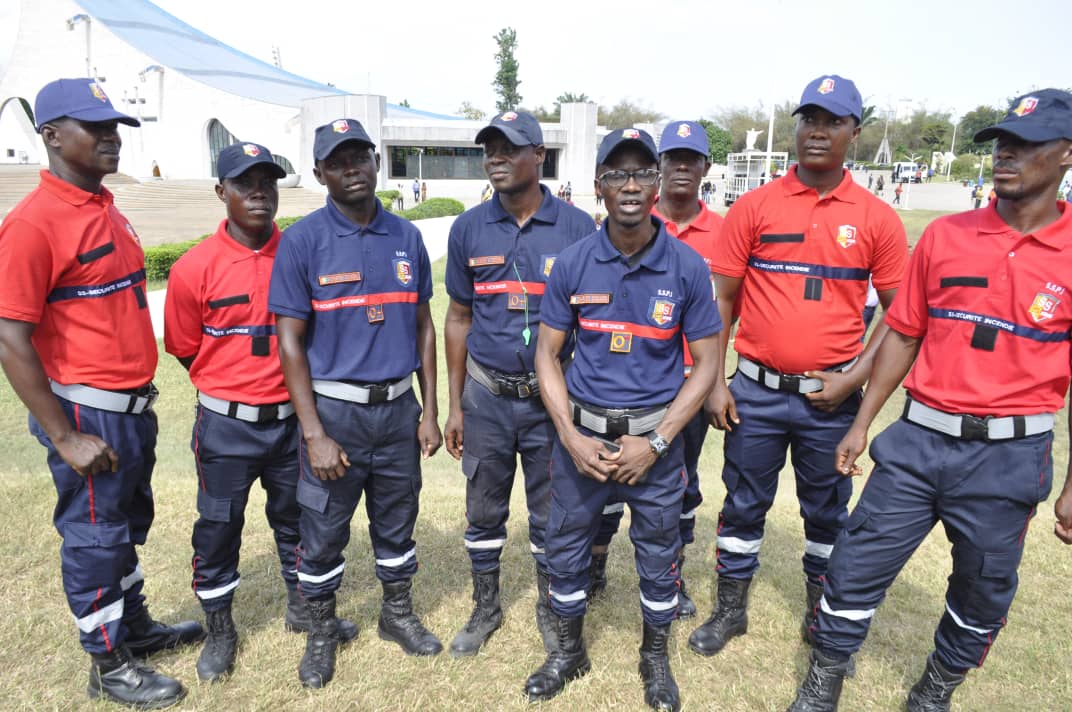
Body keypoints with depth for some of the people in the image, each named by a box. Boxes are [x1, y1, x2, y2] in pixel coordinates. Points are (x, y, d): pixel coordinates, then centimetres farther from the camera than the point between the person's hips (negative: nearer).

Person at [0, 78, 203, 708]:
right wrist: (65, 439, -18)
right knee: (94, 538, 8)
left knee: (130, 525, 22)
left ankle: (136, 627, 42)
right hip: (88, 415, -8)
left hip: (135, 406, 8)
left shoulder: (108, 208, 8)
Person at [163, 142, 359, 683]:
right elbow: (186, 350, 2)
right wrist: (234, 390, 6)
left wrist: (291, 390, 7)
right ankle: (219, 629, 33)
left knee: (297, 517, 18)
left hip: (291, 418, 2)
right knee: (218, 527, 12)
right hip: (226, 427, -2)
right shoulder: (195, 268, -11)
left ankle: (303, 608, 40)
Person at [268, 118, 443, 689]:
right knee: (323, 533, 10)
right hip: (335, 410, -3)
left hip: (399, 407, 3)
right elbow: (290, 342, -8)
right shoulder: (302, 241, -6)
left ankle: (398, 614, 40)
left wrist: (429, 411, 5)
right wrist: (315, 435, -12)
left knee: (396, 524, 18)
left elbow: (423, 327, 9)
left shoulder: (406, 237, 5)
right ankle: (321, 632, 34)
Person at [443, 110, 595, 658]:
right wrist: (455, 405, 5)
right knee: (483, 511, 14)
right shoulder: (469, 229, 0)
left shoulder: (575, 227, -6)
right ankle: (485, 608, 36)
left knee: (550, 514, 13)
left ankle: (550, 609, 36)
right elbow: (459, 318, 6)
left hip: (553, 397, -1)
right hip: (486, 396, 2)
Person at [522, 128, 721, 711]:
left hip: (656, 436, -1)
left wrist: (654, 443, -12)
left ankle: (656, 657, 41)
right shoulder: (572, 264, -5)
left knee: (658, 553, 14)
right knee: (565, 546, 14)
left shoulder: (687, 267, -8)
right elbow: (547, 354, 1)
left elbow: (705, 364, -4)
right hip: (581, 432, 1)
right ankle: (569, 650, 40)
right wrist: (572, 438, -10)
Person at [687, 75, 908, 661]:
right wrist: (715, 382, -4)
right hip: (755, 392, 0)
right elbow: (721, 298, 0)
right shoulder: (755, 206, 0)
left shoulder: (876, 218, 0)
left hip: (830, 397, 0)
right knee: (743, 505, 12)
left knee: (827, 513, 15)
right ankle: (730, 610, 32)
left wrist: (855, 377, -7)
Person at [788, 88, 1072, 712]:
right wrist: (862, 424, 6)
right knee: (857, 567, 6)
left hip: (1010, 455, -1)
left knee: (984, 591, 17)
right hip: (919, 439, 1)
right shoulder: (945, 236, 1)